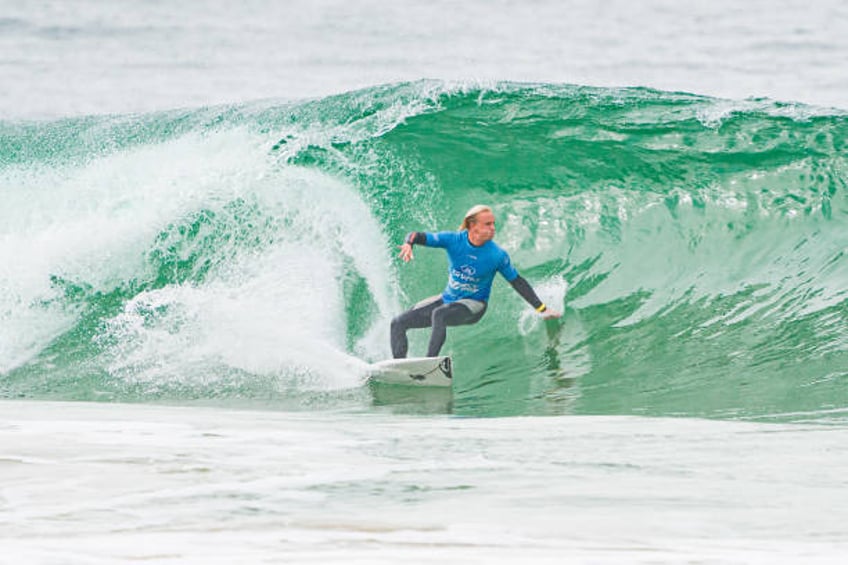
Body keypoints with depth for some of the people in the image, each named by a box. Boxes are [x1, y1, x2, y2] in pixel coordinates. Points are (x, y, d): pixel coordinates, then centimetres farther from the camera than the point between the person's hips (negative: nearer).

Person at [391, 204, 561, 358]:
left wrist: (542, 309, -6)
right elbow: (419, 236, -13)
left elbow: (517, 282, -6)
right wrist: (408, 244, -38)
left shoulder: (498, 255, -17)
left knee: (439, 314, -36)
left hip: (474, 305, -4)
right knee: (398, 323, -2)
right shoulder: (453, 240, -14)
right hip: (448, 299, 5)